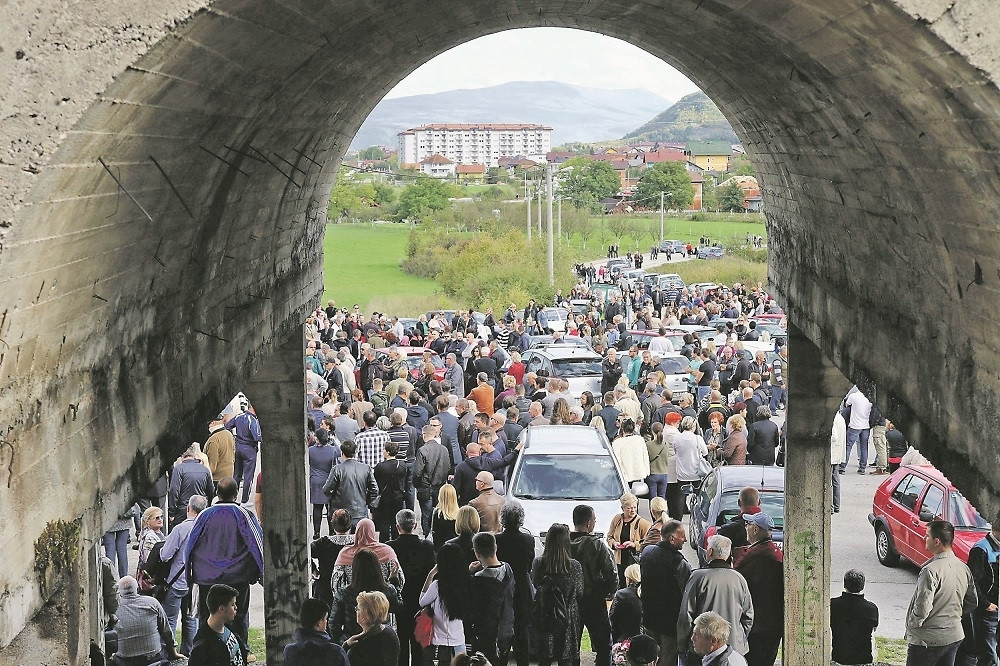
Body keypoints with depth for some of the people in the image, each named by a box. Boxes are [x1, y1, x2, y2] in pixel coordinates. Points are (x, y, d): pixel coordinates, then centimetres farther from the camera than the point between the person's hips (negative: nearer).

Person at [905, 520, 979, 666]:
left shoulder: (930, 571, -22)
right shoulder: (963, 568, 3)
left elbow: (922, 608, -24)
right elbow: (973, 603, 13)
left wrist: (911, 625, -7)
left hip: (928, 640, -8)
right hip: (955, 636, 8)